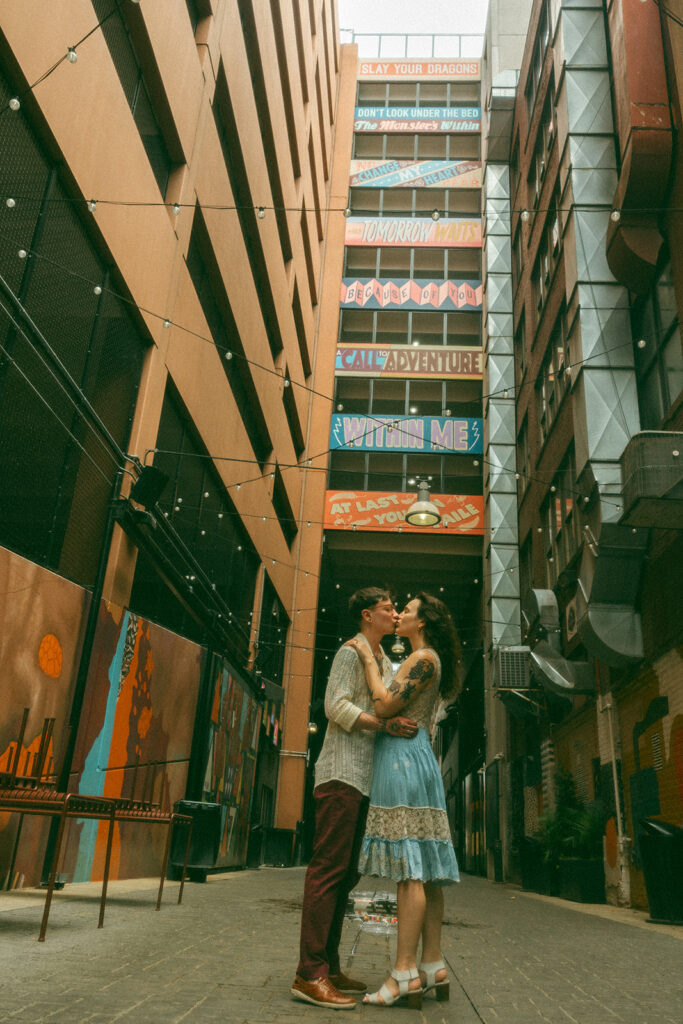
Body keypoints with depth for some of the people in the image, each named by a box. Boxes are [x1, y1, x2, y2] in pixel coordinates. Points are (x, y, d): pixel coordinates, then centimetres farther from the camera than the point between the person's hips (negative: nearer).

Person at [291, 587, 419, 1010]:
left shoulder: (386, 662, 21)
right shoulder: (350, 652, -5)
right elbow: (336, 706, -16)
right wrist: (385, 724, -21)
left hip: (364, 778, 9)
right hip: (342, 772, -9)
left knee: (345, 873, 10)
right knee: (329, 868, -10)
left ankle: (329, 966, 16)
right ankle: (310, 974, -8)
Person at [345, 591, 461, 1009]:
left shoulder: (424, 657, -8)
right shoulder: (425, 662, 21)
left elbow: (385, 706, -16)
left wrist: (369, 660, -6)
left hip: (404, 757, -10)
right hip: (415, 760, 10)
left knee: (410, 866, -11)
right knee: (424, 869, 7)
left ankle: (405, 973, -9)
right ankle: (434, 967, 11)